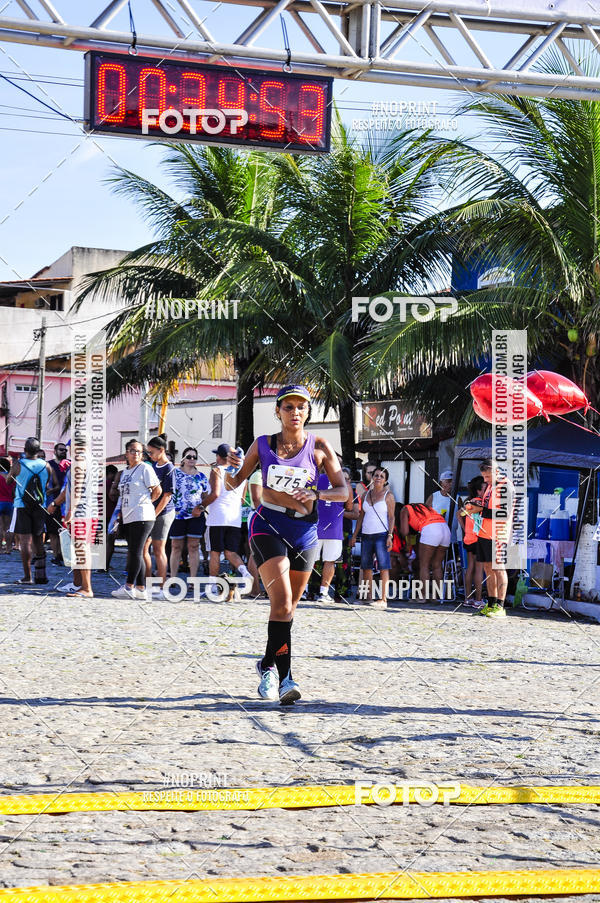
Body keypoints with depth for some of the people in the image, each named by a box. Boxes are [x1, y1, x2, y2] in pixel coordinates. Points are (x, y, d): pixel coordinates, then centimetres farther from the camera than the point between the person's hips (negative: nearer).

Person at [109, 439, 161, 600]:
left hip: (142, 517, -8)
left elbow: (157, 490, -5)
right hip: (128, 517, 8)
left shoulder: (145, 468, -4)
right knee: (134, 553, 8)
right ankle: (140, 588, 11)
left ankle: (129, 587, -11)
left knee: (135, 552, -10)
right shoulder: (125, 471, 18)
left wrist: (146, 501, 0)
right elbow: (116, 493, 29)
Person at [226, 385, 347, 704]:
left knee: (288, 606, 12)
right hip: (268, 526, -2)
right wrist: (230, 468, -15)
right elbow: (236, 482, 8)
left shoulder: (319, 447, -1)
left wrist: (315, 494, -20)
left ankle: (268, 664, 34)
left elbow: (343, 491, -1)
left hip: (304, 529, 2)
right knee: (282, 603, -18)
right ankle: (284, 678, -16)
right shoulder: (262, 445, 0)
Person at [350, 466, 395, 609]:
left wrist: (390, 536, -14)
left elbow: (391, 517, -3)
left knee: (383, 567, -10)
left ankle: (383, 599, -13)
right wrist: (355, 535, 14)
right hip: (366, 534, 6)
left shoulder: (388, 495, 0)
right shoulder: (366, 494, 14)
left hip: (381, 534, -6)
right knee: (366, 566, 5)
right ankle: (369, 597, 11)